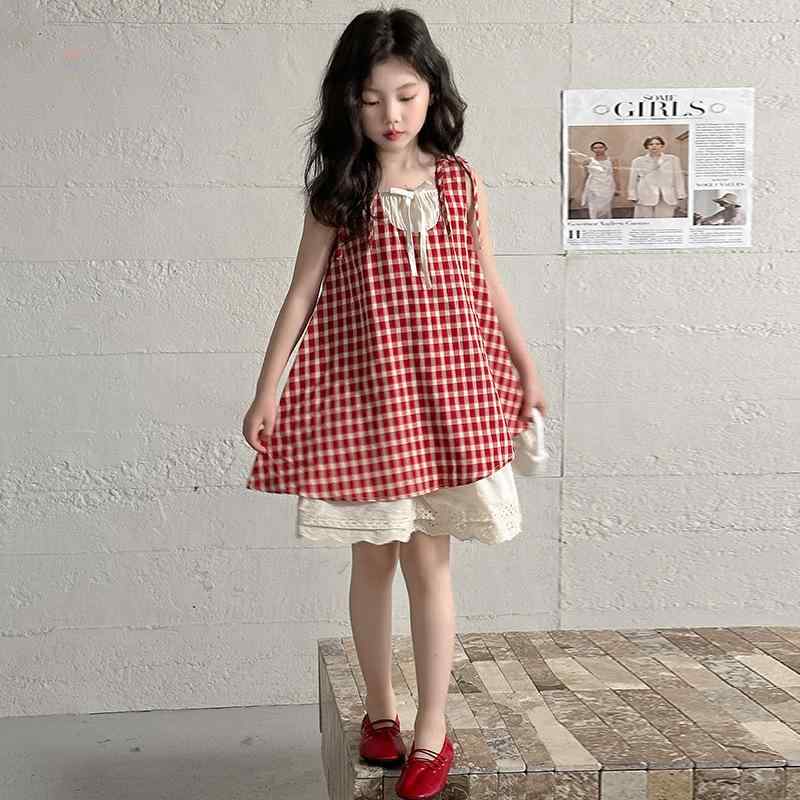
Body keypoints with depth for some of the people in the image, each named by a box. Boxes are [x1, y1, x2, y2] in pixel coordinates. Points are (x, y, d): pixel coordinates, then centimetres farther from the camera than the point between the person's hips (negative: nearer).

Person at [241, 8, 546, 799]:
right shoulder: (337, 191, -1)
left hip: (447, 394, 0)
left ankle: (431, 730, 15)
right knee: (374, 557, 11)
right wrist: (266, 394, -4)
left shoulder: (460, 183, 2)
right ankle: (380, 711, 29)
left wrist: (527, 371, 13)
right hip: (360, 392, 0)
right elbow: (302, 293, -1)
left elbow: (488, 287, 10)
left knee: (427, 560, 3)